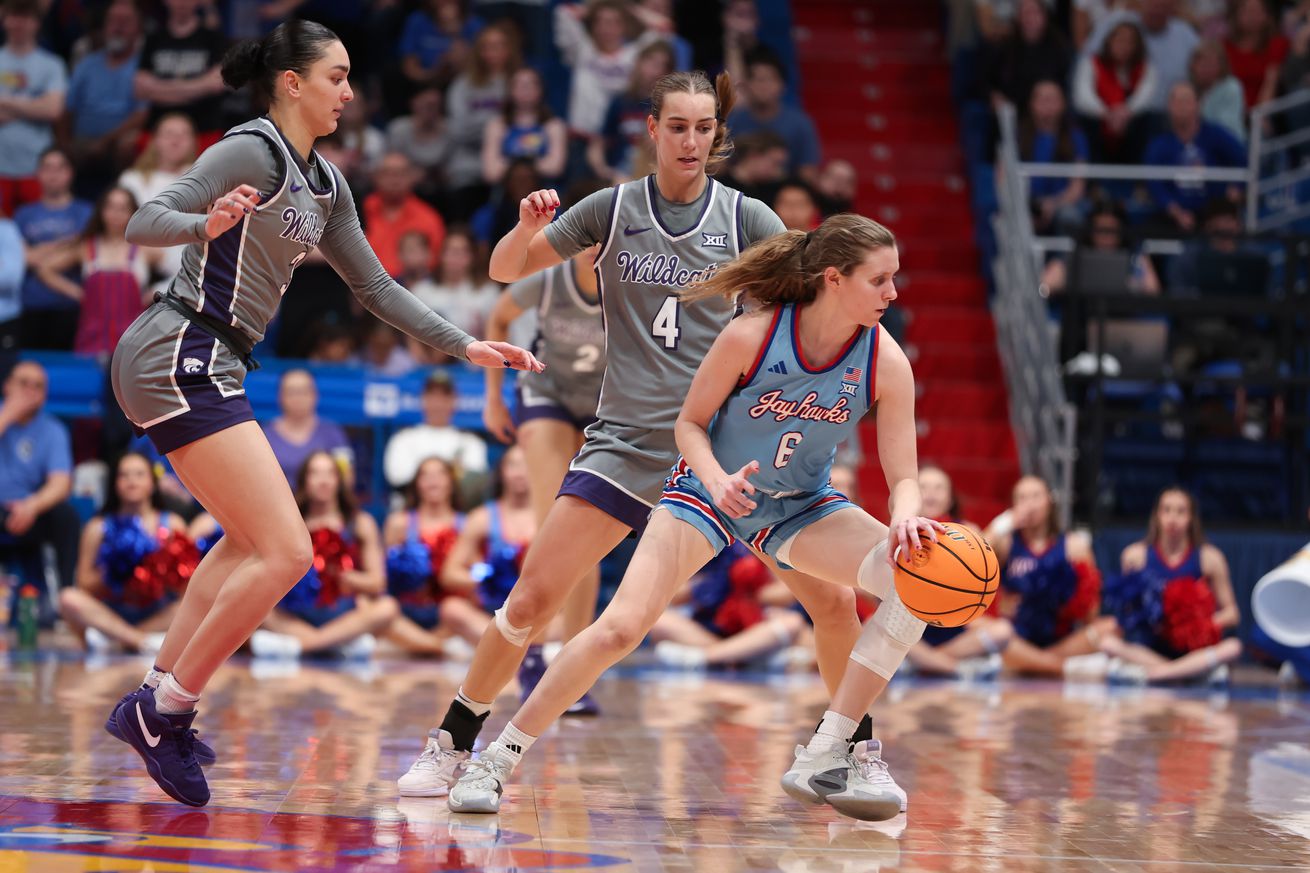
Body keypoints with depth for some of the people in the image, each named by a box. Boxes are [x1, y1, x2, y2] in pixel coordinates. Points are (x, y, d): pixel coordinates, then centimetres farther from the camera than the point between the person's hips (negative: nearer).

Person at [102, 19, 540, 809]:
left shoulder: (324, 183, 15)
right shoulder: (252, 152, -11)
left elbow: (375, 286, 22)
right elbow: (145, 223, -19)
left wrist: (464, 345, 17)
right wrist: (208, 222, -40)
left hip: (206, 369, 11)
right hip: (181, 358, -11)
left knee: (253, 541, 26)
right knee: (286, 553, -15)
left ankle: (160, 698, 25)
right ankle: (166, 709, -8)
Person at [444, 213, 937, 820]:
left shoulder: (887, 363, -17)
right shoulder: (751, 336, -24)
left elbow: (904, 477, -14)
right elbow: (689, 423, -10)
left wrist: (905, 518, -37)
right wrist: (718, 482, -30)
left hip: (802, 507, 3)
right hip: (711, 489, -3)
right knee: (619, 628, -20)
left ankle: (827, 757, -11)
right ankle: (496, 761, -3)